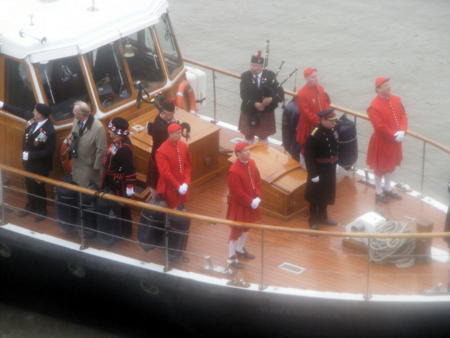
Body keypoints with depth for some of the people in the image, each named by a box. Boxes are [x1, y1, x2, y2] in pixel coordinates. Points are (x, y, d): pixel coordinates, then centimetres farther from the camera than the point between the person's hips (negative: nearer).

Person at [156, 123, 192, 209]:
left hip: (183, 186, 6)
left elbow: (188, 166, 5)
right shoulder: (162, 151, -22)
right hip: (170, 187, -6)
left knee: (181, 208, 19)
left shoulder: (183, 146, -2)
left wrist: (186, 183, -7)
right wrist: (178, 186, -21)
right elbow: (165, 172, -22)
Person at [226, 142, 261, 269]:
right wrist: (250, 202, -19)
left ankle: (240, 249, 44)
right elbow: (237, 192, -25)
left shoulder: (251, 163, -3)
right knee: (236, 230, 3)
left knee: (247, 226, 23)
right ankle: (231, 258, 16)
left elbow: (257, 180, 6)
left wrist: (257, 197, -4)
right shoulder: (234, 171, -28)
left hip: (252, 202, 8)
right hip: (238, 205, -8)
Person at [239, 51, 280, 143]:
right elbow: (244, 95, -16)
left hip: (266, 112, 0)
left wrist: (271, 99, -33)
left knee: (263, 136, 15)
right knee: (249, 135, 14)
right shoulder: (245, 76, -9)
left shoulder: (270, 75, -9)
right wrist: (254, 104, -28)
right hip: (249, 111, 0)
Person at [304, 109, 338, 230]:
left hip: (330, 168, 7)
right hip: (319, 168, -7)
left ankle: (323, 217, 37)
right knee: (315, 194, 9)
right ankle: (313, 220, 24)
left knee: (326, 193, 20)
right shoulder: (315, 134, -24)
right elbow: (308, 154, -23)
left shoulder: (332, 131, -2)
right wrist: (312, 172, -23)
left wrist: (334, 162, 13)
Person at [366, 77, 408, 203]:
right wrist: (394, 136, -22)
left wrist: (402, 131, -16)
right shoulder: (374, 106, -24)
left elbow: (403, 116, 0)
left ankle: (387, 189, 40)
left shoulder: (396, 99, -2)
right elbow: (380, 127, -25)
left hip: (395, 140, 7)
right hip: (381, 142, -7)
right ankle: (378, 192, 25)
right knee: (380, 167, 9)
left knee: (390, 164, 22)